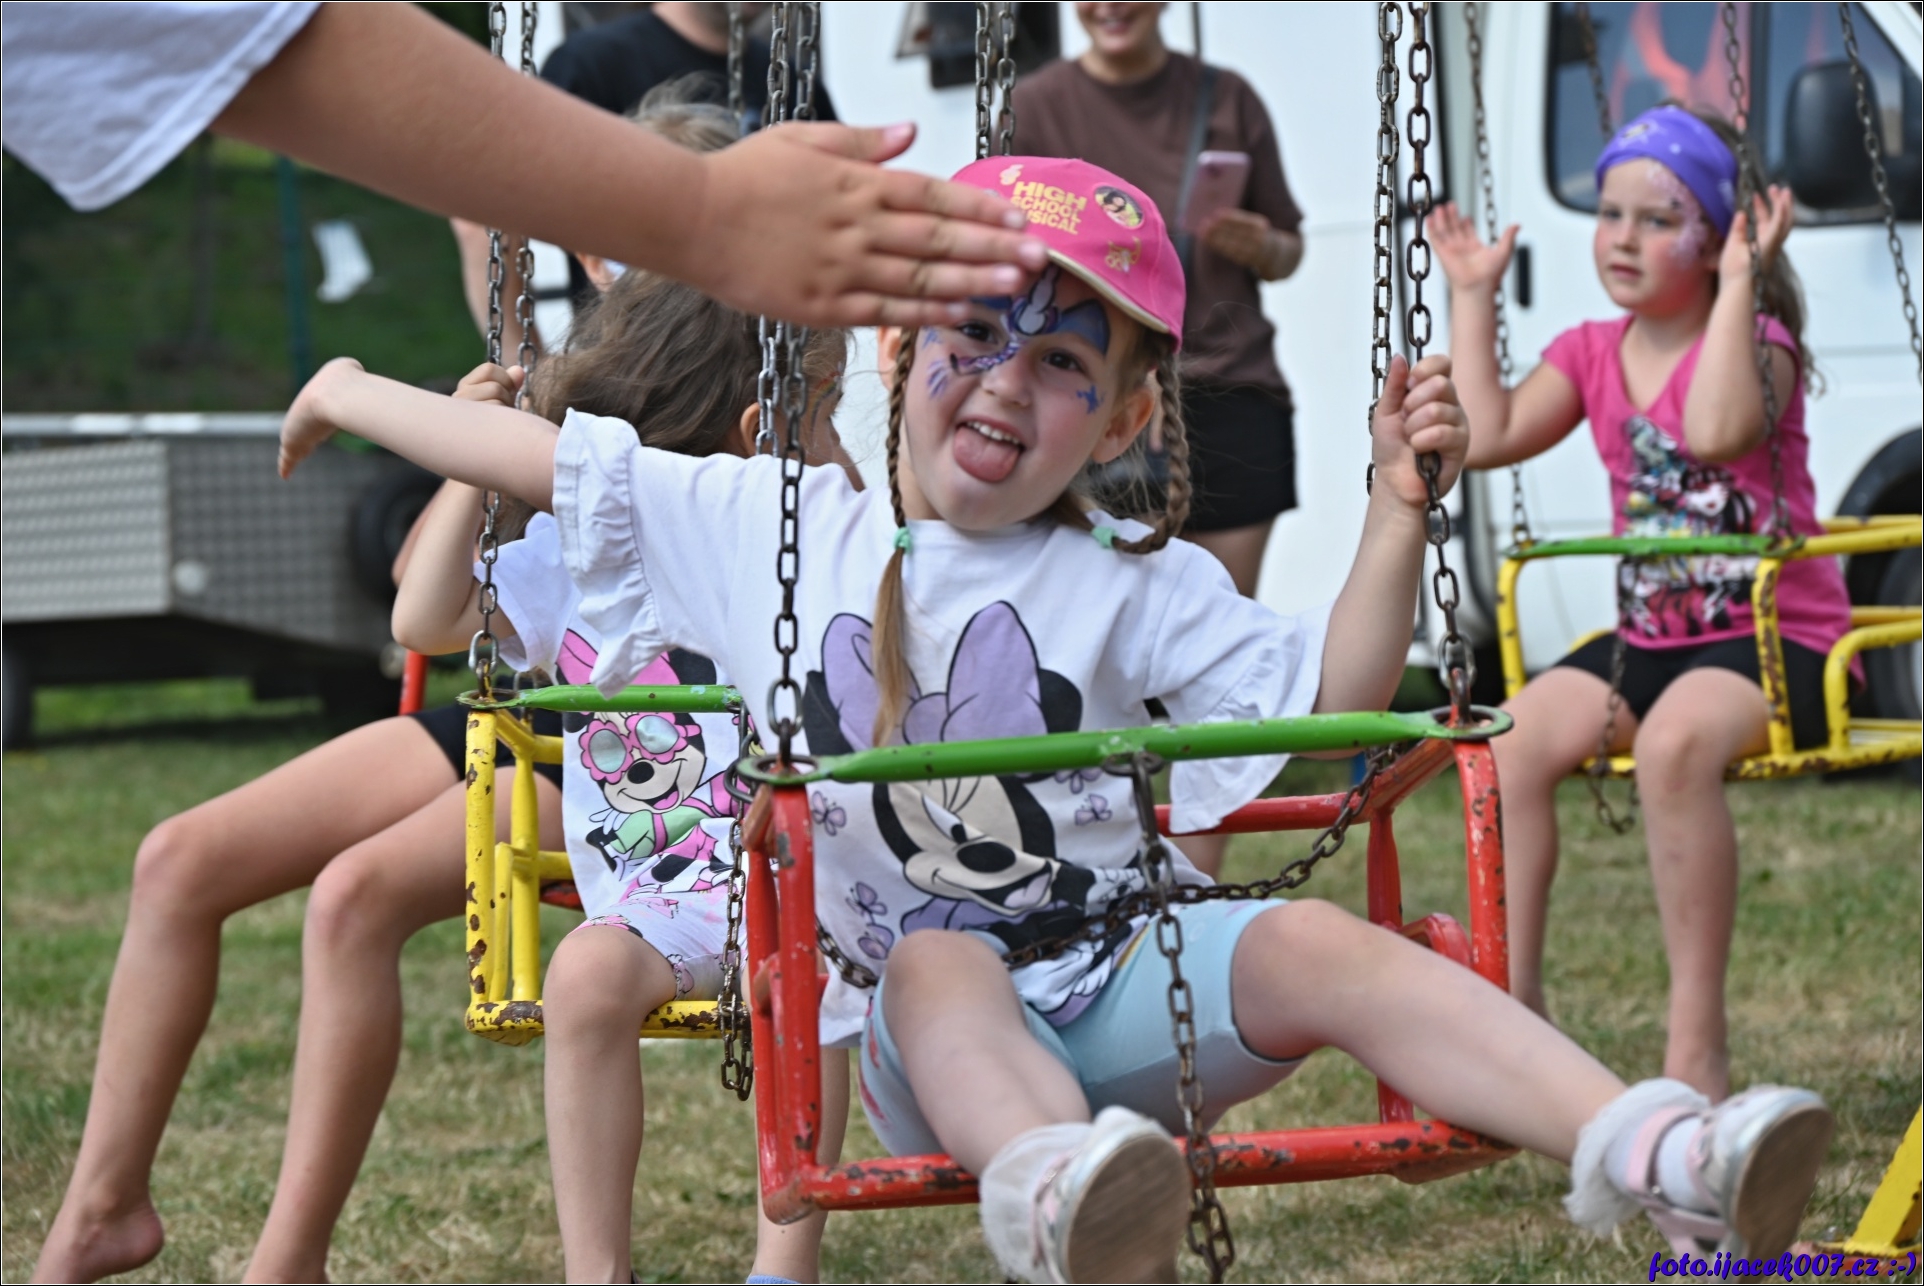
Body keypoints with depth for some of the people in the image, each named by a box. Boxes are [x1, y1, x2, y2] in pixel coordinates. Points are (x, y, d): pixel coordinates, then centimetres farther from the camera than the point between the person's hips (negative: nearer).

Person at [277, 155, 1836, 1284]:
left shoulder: (1133, 584, 7)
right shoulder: (772, 529, 11)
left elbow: (1322, 698, -1)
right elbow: (557, 462, 17)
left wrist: (1400, 505, -11)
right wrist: (359, 396, 21)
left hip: (1119, 986, 1)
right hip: (919, 1019, -1)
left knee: (1312, 942, -28)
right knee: (940, 961, -37)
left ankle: (1657, 1151, -50)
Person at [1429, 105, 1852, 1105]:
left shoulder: (1754, 343, -7)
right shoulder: (1591, 355, 12)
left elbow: (1716, 429, -31)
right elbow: (1488, 436, -1)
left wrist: (1737, 288, -27)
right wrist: (1474, 299, 4)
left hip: (1775, 639, -6)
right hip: (1648, 638, 7)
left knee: (1675, 742, -37)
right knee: (1512, 742, -20)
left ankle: (1697, 1044, -32)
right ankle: (1512, 1006, -12)